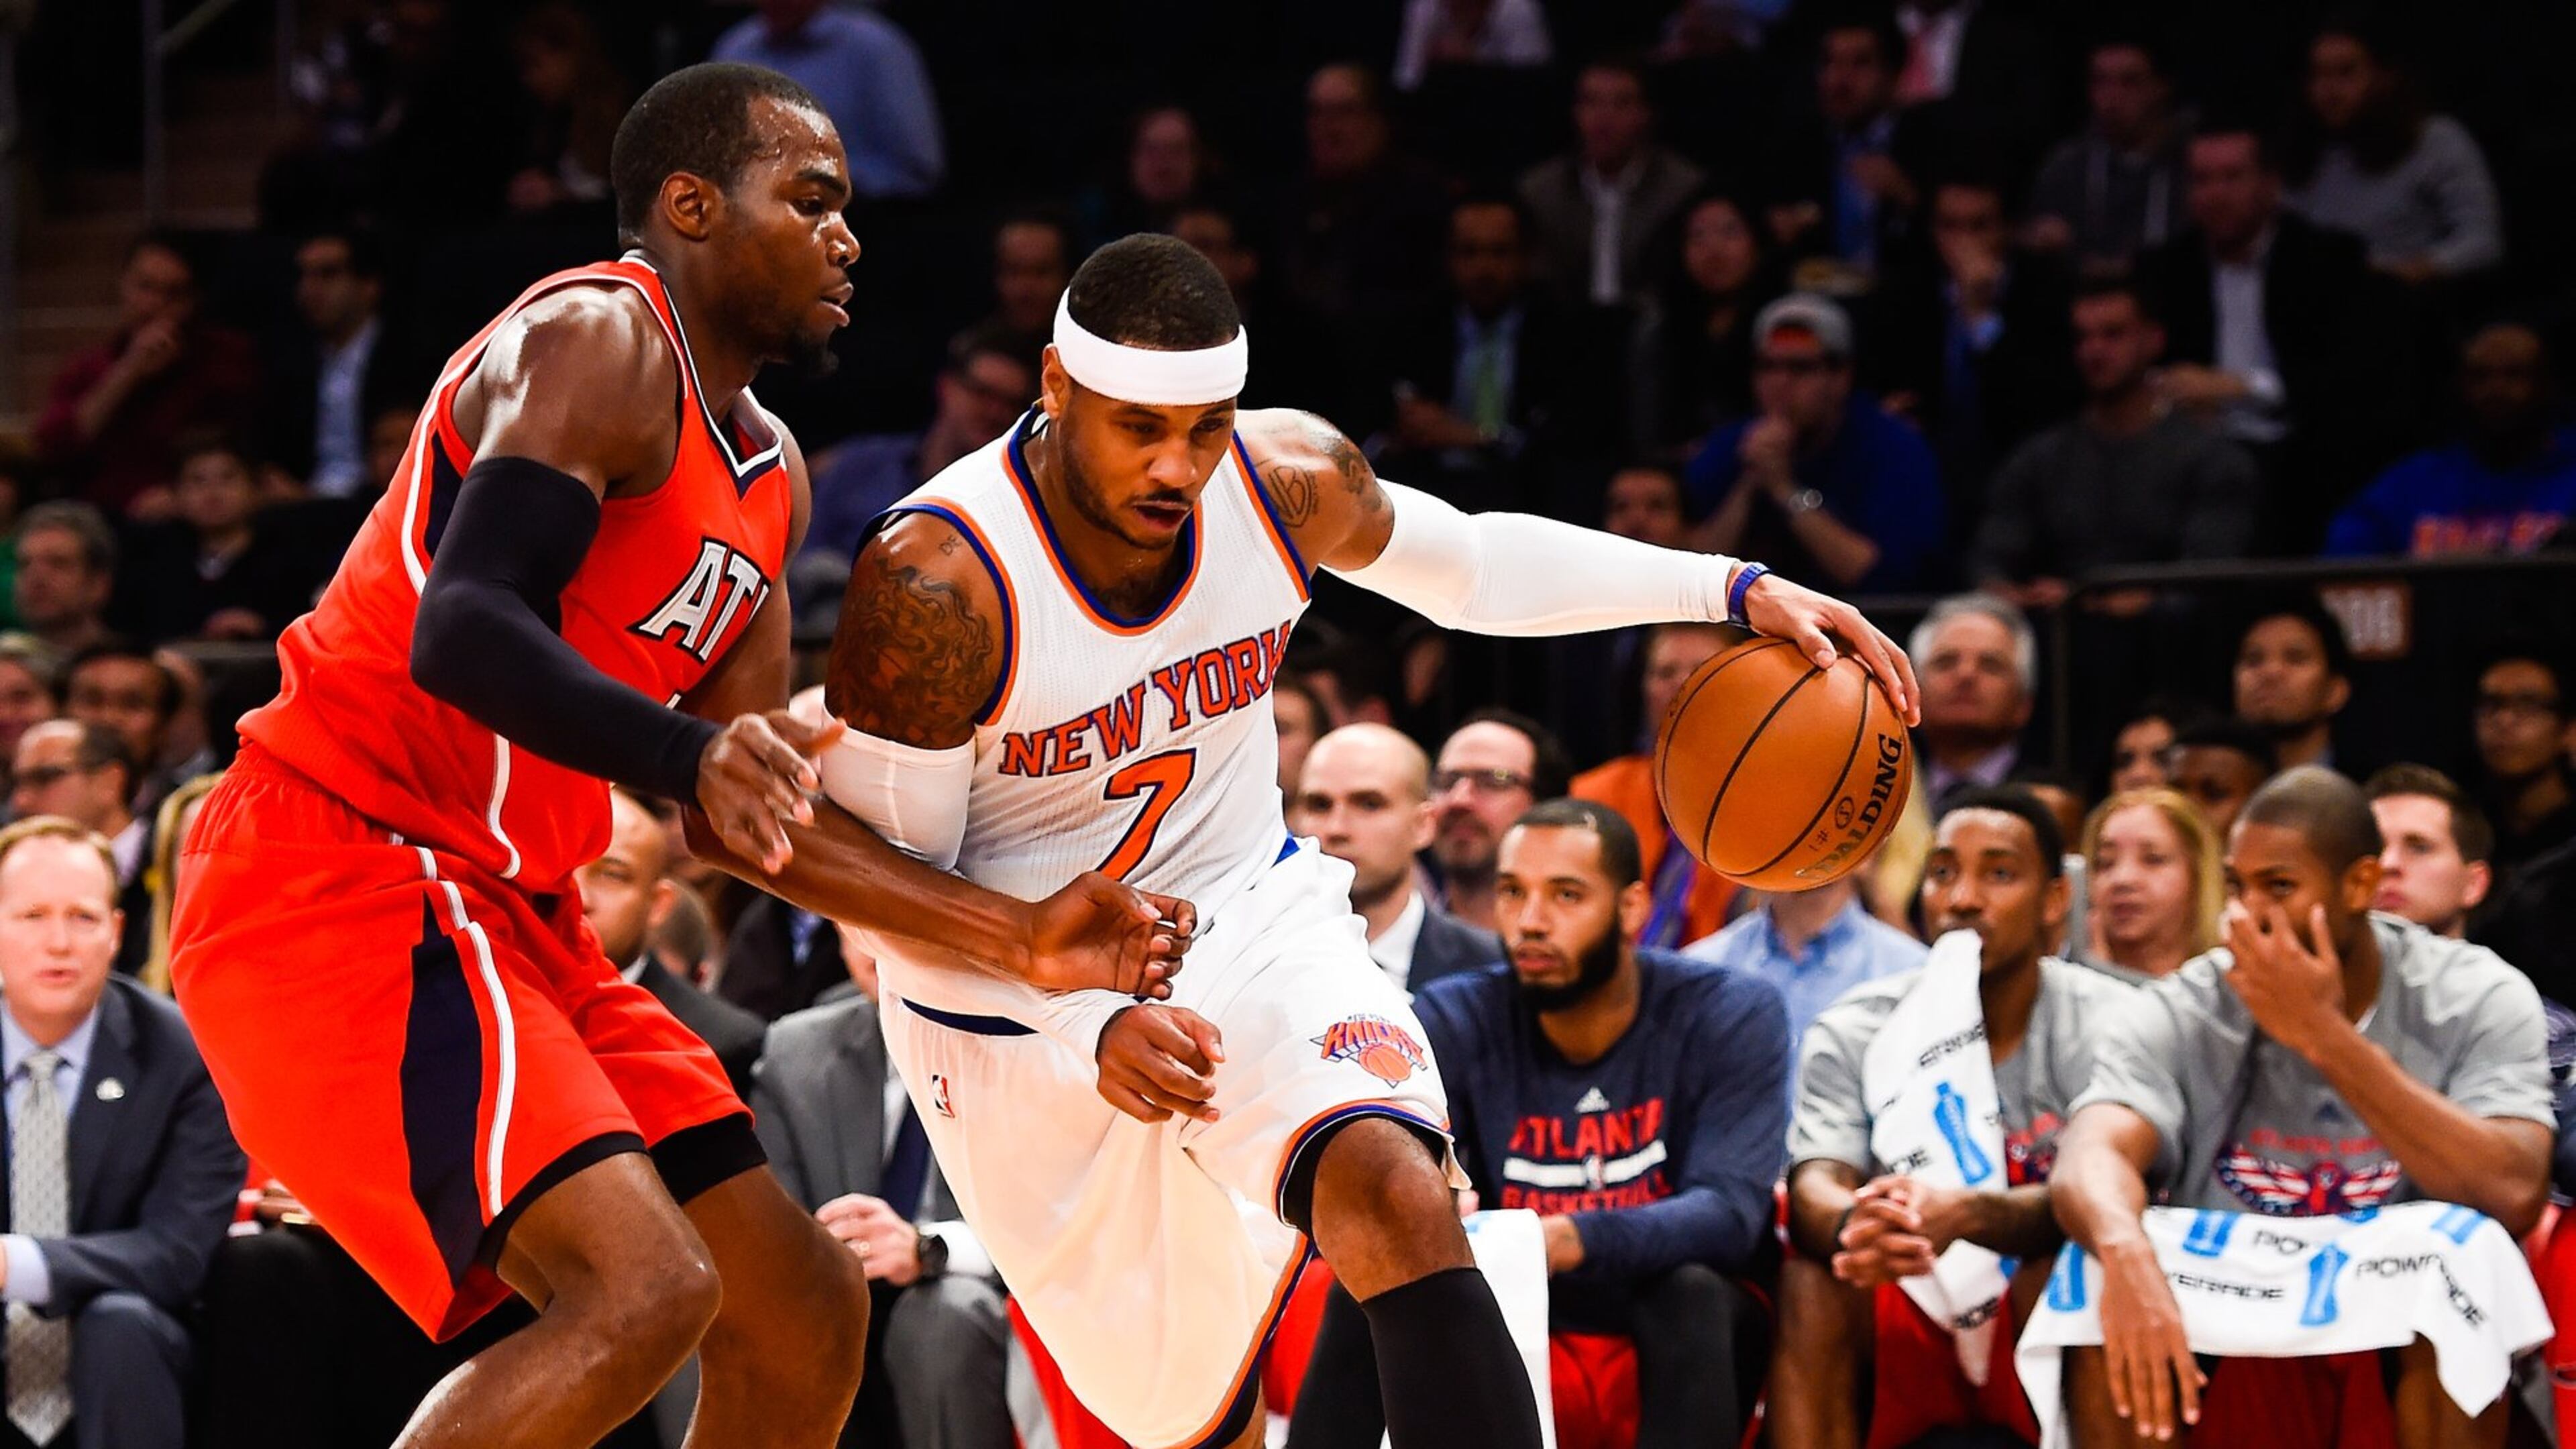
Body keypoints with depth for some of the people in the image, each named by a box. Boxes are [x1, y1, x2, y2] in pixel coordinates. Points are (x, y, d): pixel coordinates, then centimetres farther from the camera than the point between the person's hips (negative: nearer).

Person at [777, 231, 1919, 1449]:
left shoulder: (1287, 480, -13)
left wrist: (1732, 590, -2)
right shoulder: (934, 584, -27)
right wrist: (1087, 1026, -30)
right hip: (1019, 1005, -2)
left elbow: (1475, 566, 8)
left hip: (1249, 918, 3)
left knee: (1398, 1200, -28)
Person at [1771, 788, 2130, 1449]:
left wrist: (1966, 1215, -44)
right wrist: (1854, 1222, -42)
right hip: (1903, 1336, 2)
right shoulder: (1852, 1031, -1)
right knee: (1811, 1282, -26)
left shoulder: (2105, 1027, -8)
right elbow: (1815, 1187, -15)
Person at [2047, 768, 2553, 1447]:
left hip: (2416, 1368, -1)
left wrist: (2325, 1036, -24)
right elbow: (2087, 1161, -23)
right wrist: (2125, 1250, -47)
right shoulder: (2179, 1015, -4)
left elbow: (2512, 1195, -24)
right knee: (2113, 1287, -27)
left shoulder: (2479, 1000, -7)